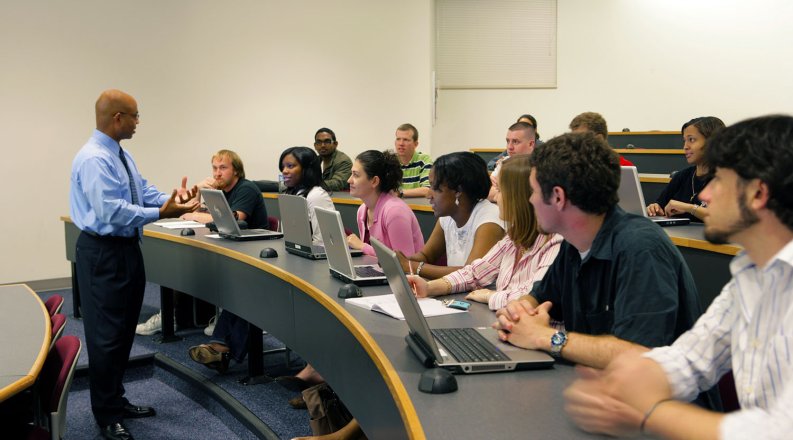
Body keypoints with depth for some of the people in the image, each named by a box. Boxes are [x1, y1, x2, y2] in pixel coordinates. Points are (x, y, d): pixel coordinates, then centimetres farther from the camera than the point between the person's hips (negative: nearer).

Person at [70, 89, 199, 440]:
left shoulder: (122, 156, 11)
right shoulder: (93, 159, -21)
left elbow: (144, 191, 7)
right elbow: (112, 212, -29)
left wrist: (172, 198, -10)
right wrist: (161, 213, -30)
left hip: (128, 248, 10)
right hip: (103, 253, -10)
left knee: (125, 330, 18)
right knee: (106, 334, 0)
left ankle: (117, 400, 32)